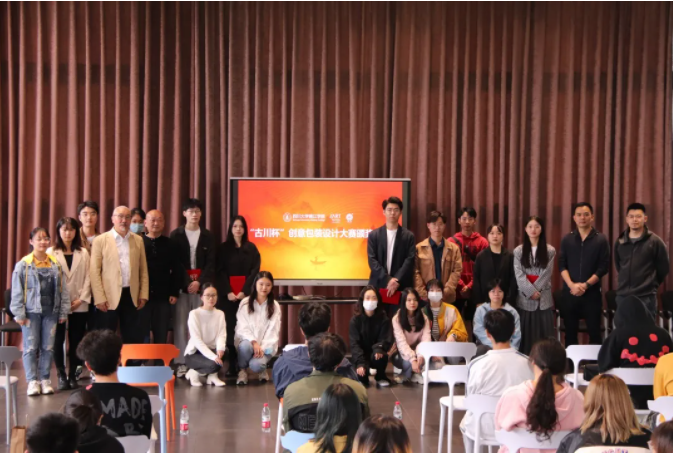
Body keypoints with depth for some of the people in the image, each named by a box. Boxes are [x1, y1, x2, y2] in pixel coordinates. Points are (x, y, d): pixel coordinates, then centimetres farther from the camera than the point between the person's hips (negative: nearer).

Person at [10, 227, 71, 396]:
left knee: (48, 347, 6)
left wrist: (63, 312, 4)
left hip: (51, 312, 3)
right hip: (31, 312, -3)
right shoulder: (23, 265, -5)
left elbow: (63, 290, 7)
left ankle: (45, 379, 16)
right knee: (30, 347, 1)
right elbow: (17, 292, -4)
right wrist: (19, 314, -7)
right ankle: (33, 381, 9)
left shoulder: (56, 265, 4)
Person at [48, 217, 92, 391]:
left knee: (76, 340, 2)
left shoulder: (83, 253, 9)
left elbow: (87, 277, 5)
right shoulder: (51, 252, 5)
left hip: (79, 304, 1)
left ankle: (73, 375, 9)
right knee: (58, 340, 0)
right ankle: (61, 375, 6)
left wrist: (82, 299, -5)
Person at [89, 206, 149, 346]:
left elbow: (143, 270, 12)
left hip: (132, 296, 3)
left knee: (135, 340, 5)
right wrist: (100, 299, -10)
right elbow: (95, 272, -4)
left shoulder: (138, 240, 10)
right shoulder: (100, 240, -1)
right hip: (109, 297, -3)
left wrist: (143, 295, 4)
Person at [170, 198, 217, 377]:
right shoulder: (176, 235, 5)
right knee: (180, 324, -2)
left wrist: (199, 282, -10)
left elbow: (210, 263, 4)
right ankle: (181, 363, 1)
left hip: (201, 285, 1)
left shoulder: (207, 236, 9)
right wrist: (186, 283, -9)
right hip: (181, 285, -1)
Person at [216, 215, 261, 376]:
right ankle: (232, 364, -3)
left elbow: (255, 271, 1)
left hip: (245, 293, 0)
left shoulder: (251, 248, 8)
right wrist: (228, 292, -12)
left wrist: (244, 291, -11)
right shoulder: (223, 248, 7)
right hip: (227, 293, 0)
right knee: (229, 327, -5)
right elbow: (220, 272, 1)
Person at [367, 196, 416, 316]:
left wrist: (397, 280, -15)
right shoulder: (374, 235, 9)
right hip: (378, 287, 1)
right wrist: (388, 280, -12)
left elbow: (410, 260, -2)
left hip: (400, 288, -1)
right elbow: (372, 260, 0)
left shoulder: (409, 236, 8)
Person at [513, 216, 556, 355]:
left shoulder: (550, 251, 5)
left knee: (544, 334, 0)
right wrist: (531, 291, -14)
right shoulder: (518, 251, 6)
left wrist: (536, 290, -12)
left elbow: (546, 274, -2)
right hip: (524, 299, 0)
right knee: (525, 334, 1)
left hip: (544, 299, 0)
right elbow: (519, 275, -3)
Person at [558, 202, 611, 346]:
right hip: (570, 292, 2)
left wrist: (586, 285, -13)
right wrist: (572, 285, -13)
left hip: (592, 292, -2)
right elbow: (562, 265, 2)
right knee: (570, 332, 6)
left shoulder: (600, 239, 1)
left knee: (594, 331, 0)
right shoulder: (567, 239, 7)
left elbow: (604, 267, -5)